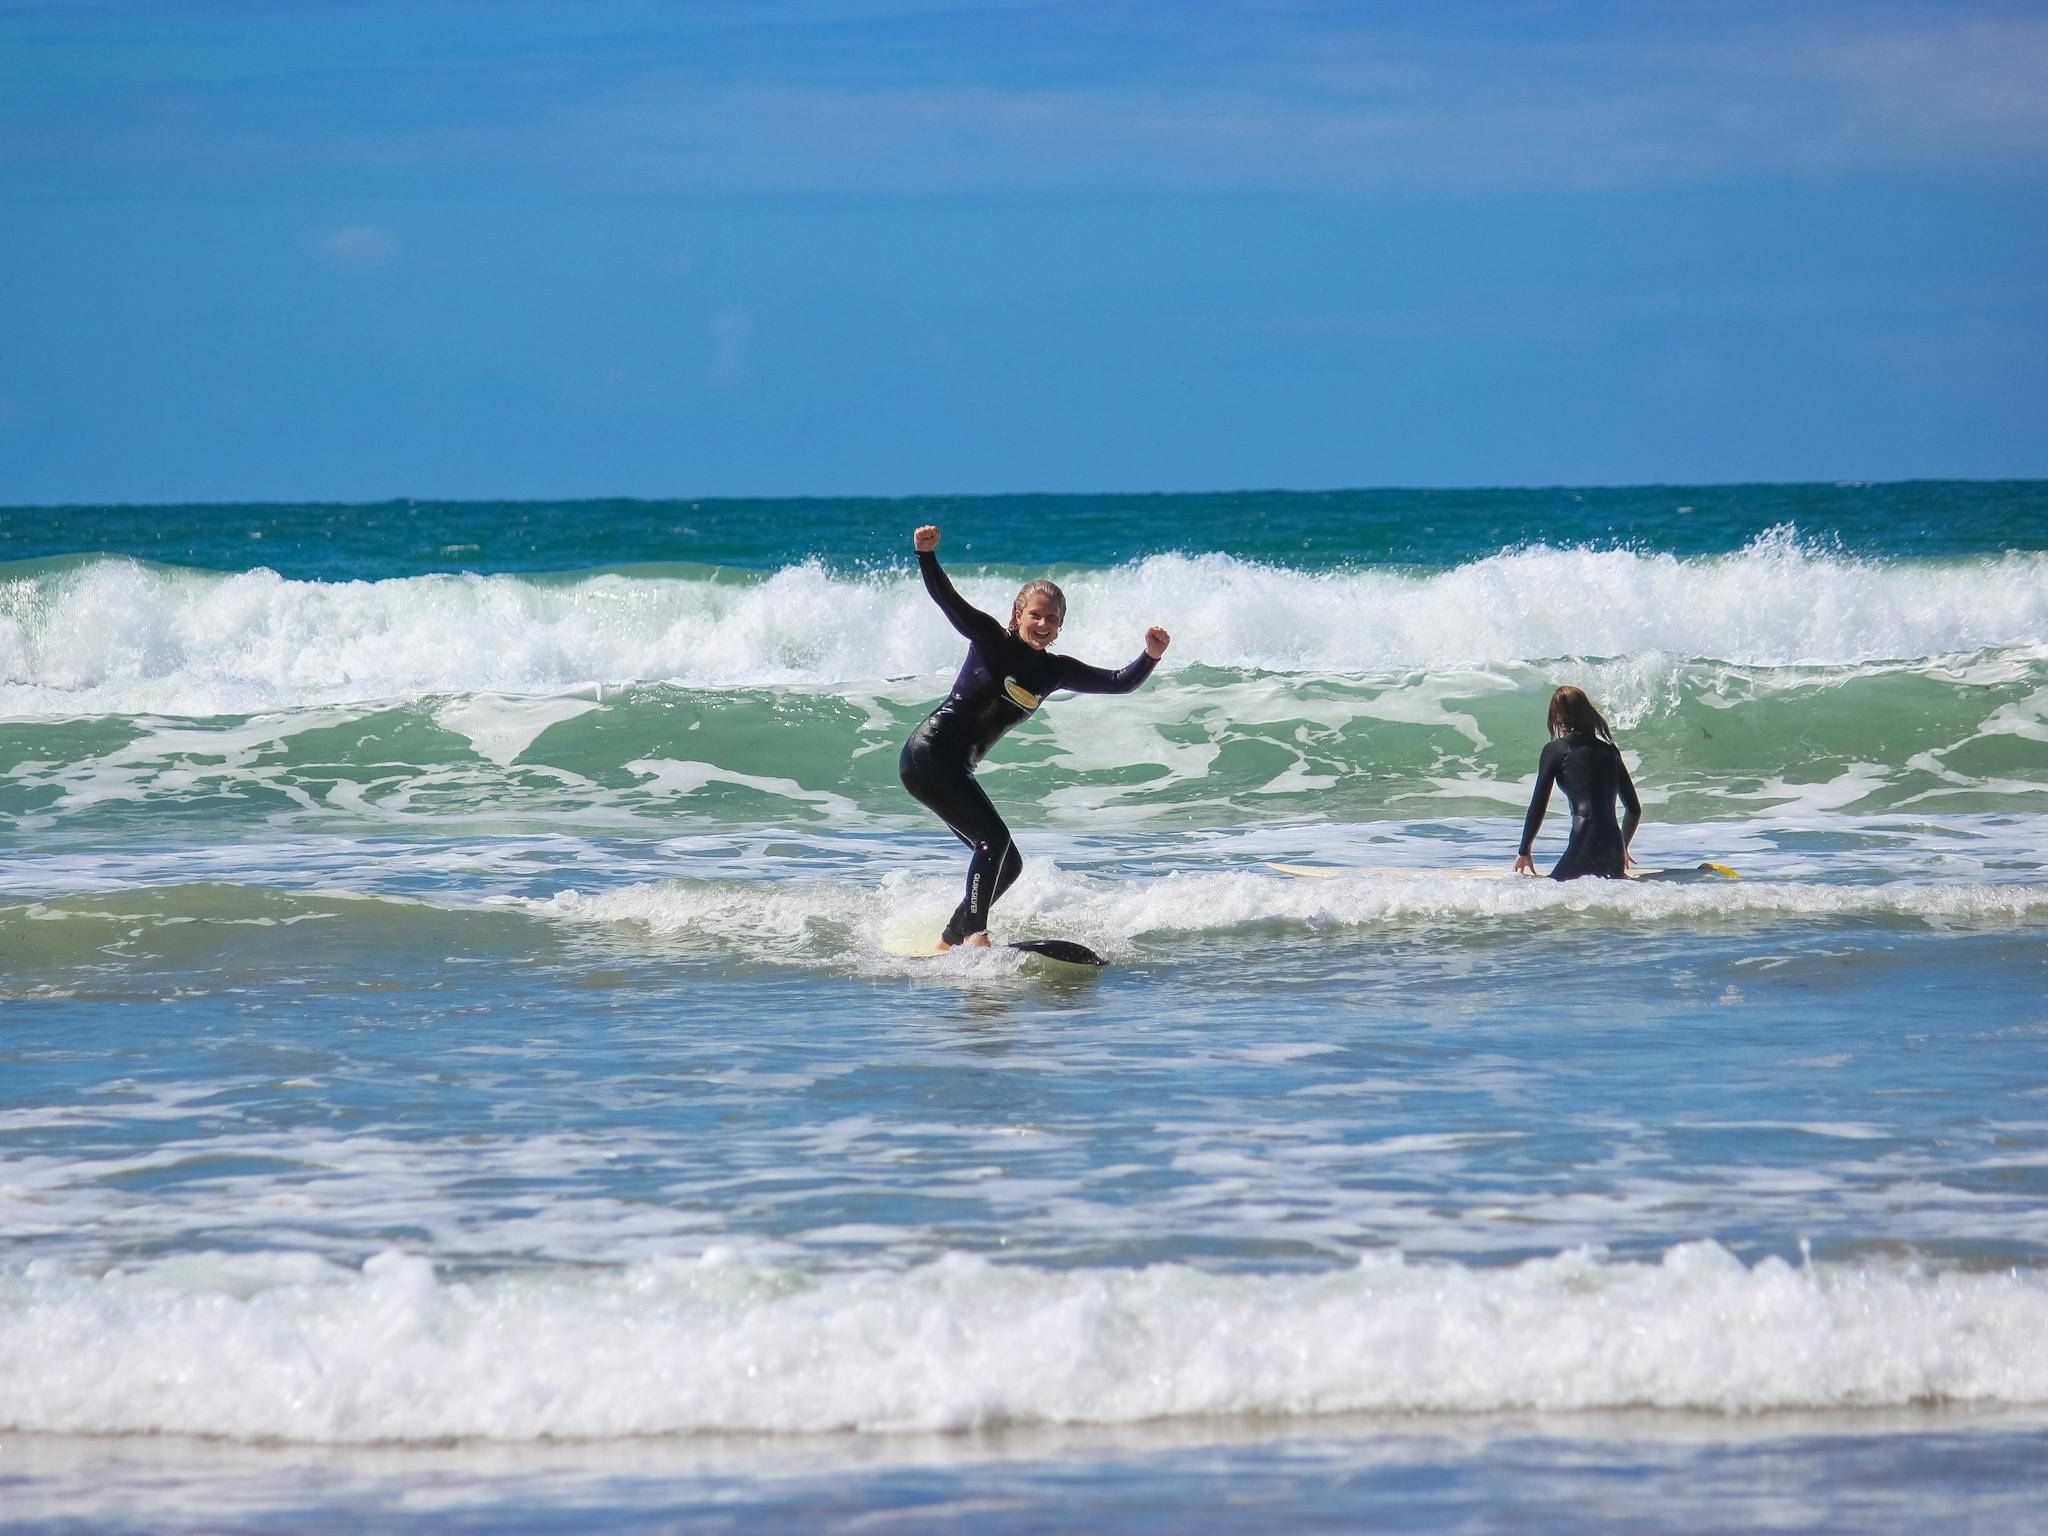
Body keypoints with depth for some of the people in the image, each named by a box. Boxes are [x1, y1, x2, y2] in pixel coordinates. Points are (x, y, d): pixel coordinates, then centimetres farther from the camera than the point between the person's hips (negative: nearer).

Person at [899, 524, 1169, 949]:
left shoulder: (1056, 671, 10)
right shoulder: (990, 639, -5)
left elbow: (1120, 682, 8)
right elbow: (946, 599, -15)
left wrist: (1151, 657, -10)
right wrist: (926, 554, -32)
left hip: (956, 769, 9)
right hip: (929, 753, -9)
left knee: (1007, 864, 10)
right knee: (995, 839, -21)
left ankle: (949, 941, 20)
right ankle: (975, 934, -22)